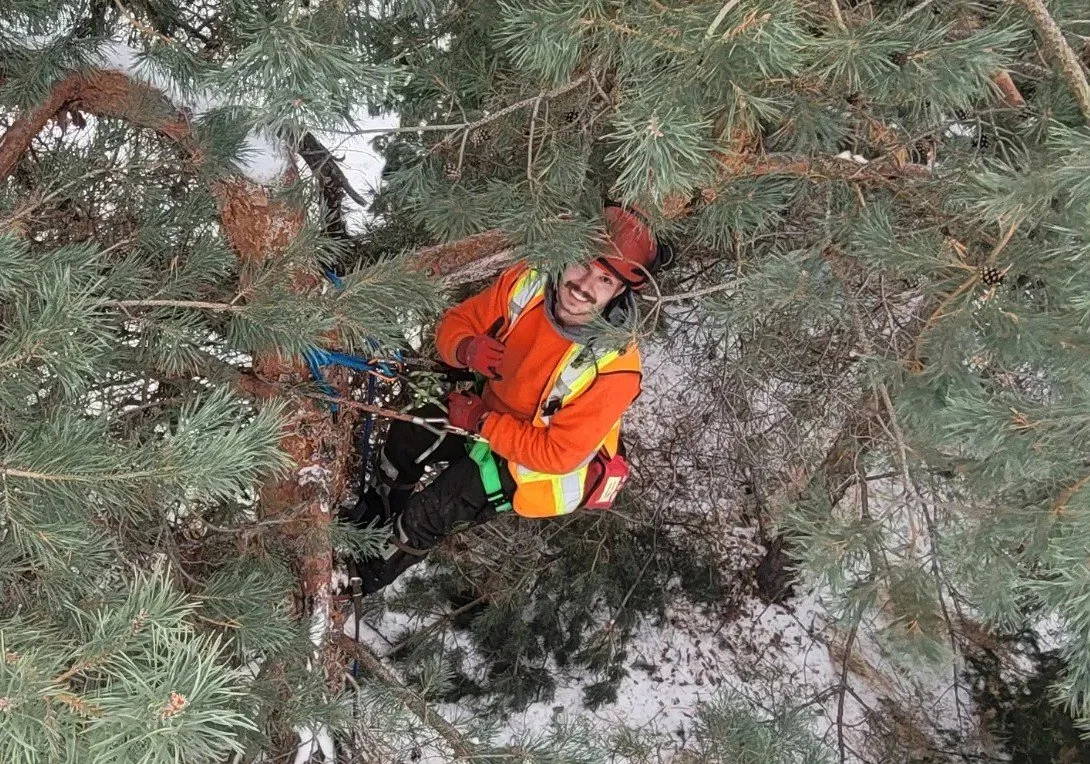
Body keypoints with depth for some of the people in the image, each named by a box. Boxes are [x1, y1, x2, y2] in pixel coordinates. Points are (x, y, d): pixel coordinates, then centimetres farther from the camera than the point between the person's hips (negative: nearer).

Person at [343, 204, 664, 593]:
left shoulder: (614, 367, -35)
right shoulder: (530, 282, -21)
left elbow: (557, 454, -29)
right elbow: (455, 322, -7)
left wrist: (480, 420, -25)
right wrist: (468, 350, -31)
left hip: (543, 466, -5)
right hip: (495, 407, 6)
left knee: (429, 512, -15)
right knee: (406, 434, -3)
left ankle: (379, 571, 18)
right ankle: (378, 507, 30)